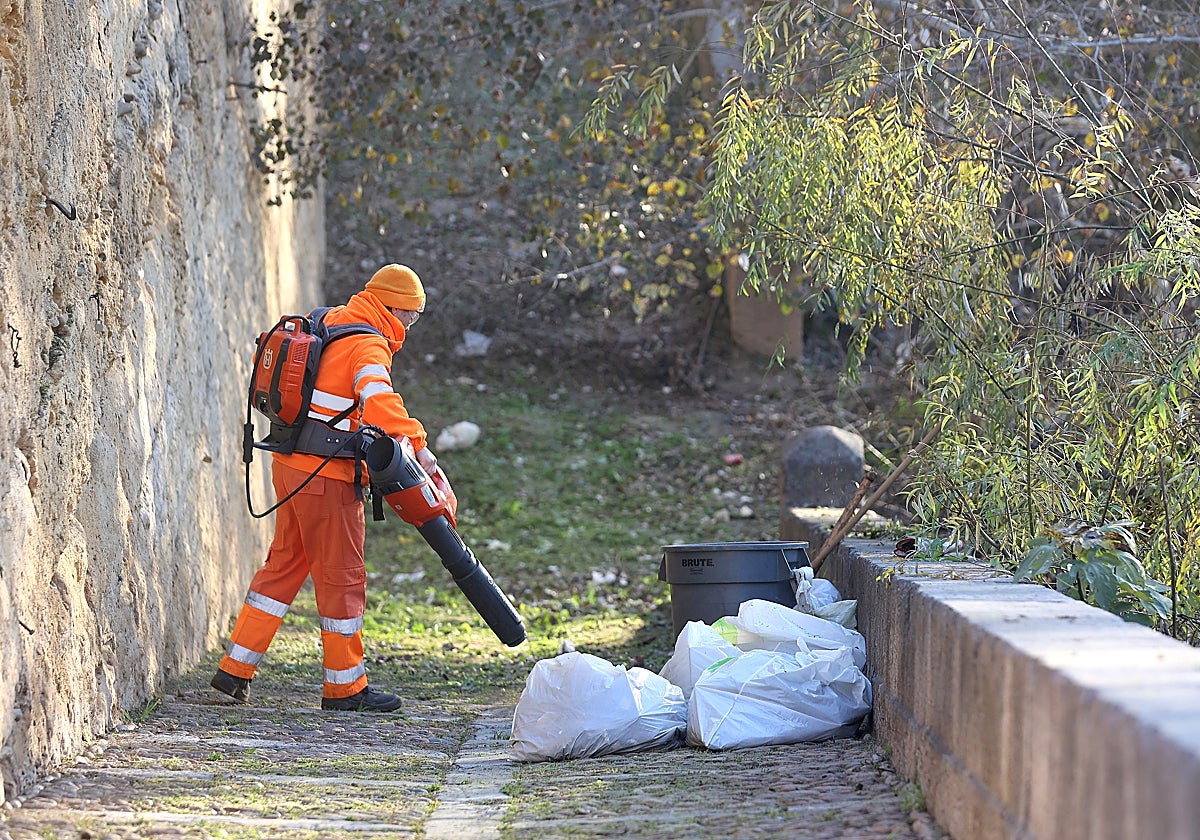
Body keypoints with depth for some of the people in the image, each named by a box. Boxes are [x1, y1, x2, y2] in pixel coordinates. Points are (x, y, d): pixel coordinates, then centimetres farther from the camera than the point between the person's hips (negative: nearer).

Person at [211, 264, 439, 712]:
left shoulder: (328, 323, 14)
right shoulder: (369, 346, -14)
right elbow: (378, 399, -35)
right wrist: (416, 443, -38)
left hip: (290, 464, 9)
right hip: (327, 475, -9)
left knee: (285, 564, 15)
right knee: (341, 575, 1)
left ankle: (235, 669, 16)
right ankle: (344, 686, 9)